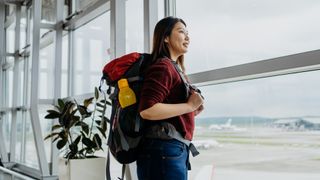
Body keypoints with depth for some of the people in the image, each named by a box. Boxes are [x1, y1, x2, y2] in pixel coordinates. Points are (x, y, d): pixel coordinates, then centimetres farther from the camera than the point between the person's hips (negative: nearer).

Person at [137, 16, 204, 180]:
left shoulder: (174, 68, 16)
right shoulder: (162, 66, -12)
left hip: (176, 150, 10)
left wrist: (191, 112, 5)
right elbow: (147, 110, -24)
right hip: (164, 151, -9)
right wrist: (189, 106, -17)